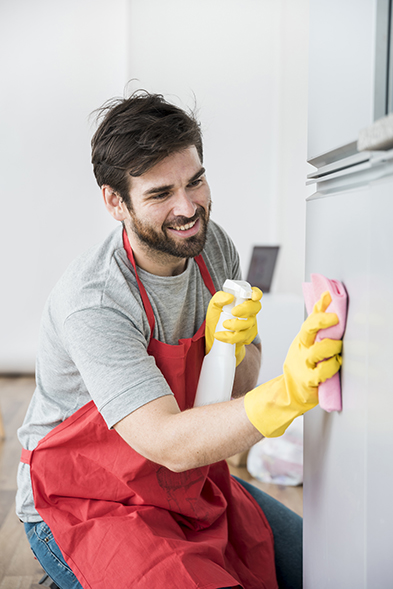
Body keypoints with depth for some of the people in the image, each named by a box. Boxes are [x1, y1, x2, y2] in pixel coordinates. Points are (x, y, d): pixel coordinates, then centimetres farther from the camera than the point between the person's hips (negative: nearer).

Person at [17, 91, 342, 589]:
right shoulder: (91, 302, -28)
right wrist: (288, 392, -48)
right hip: (84, 506, -6)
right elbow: (169, 444, -34)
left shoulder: (212, 246, -6)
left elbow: (241, 390, 0)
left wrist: (230, 347, -23)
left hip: (191, 487, 7)